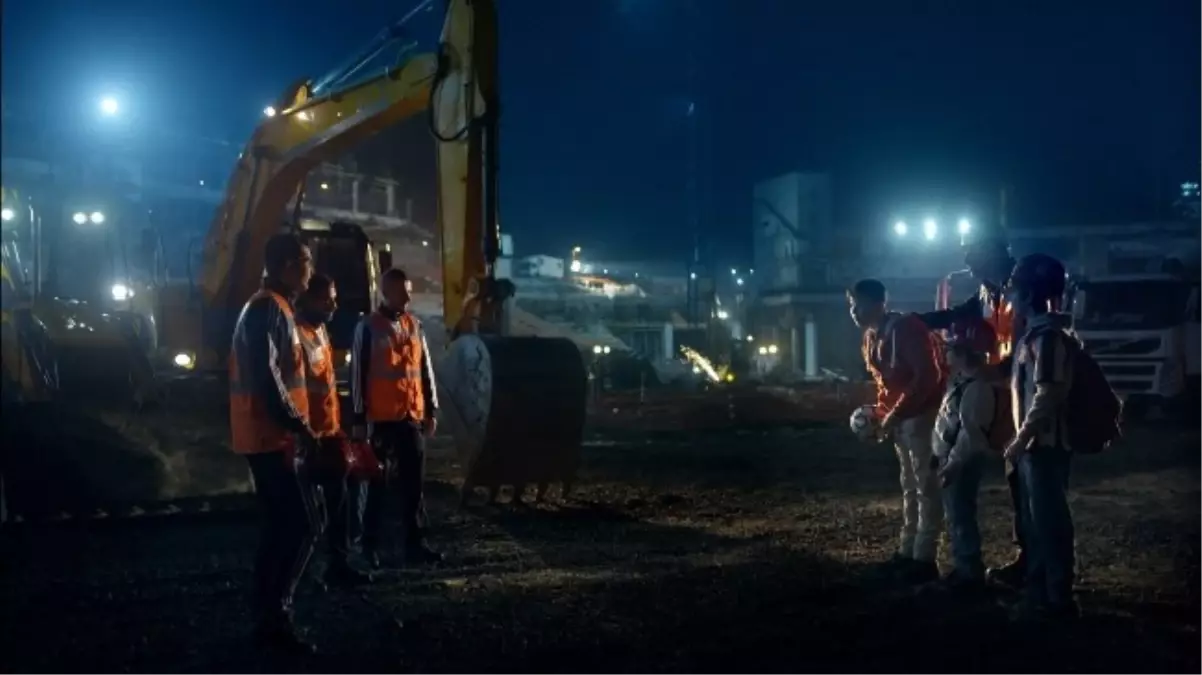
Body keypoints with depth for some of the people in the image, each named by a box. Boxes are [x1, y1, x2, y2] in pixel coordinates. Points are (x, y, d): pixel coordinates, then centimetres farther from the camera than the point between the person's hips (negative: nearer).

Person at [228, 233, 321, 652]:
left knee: (281, 526, 12)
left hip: (269, 436, 10)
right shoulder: (269, 309, -14)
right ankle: (273, 615, -5)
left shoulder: (270, 307, 18)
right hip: (273, 437, -10)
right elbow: (266, 378, -23)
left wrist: (297, 428, 20)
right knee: (303, 525, -9)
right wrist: (300, 427, -21)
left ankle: (269, 616, 17)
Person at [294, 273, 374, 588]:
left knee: (339, 498, 13)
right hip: (311, 435, -9)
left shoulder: (321, 330, 14)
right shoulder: (298, 334, -16)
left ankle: (340, 564, 22)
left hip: (330, 430, 9)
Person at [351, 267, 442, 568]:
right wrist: (359, 419, -7)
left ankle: (415, 543, 13)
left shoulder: (414, 325, 10)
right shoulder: (368, 327, -5)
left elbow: (425, 369, 14)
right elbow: (358, 375, -5)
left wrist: (431, 410, 11)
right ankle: (371, 546, 14)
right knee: (379, 483, 3)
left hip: (412, 416, 5)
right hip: (382, 418, -5)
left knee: (414, 482, 6)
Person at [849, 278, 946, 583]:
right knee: (910, 486, 14)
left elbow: (927, 376, -24)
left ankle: (924, 558, 0)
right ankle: (908, 551, 20)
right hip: (901, 418, 9)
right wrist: (881, 412, 4)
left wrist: (895, 414, -24)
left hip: (923, 414, -9)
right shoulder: (871, 337, 9)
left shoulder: (906, 328, -19)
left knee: (926, 487, -4)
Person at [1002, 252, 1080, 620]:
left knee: (1050, 520, -1)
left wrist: (1020, 439, -18)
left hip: (1044, 443, -10)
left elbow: (1048, 395, -22)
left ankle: (1058, 599, 8)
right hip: (1034, 442, 10)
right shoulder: (1036, 332, 12)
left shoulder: (1049, 336, -18)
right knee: (1034, 519, 15)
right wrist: (1022, 438, 17)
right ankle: (1039, 591, 25)